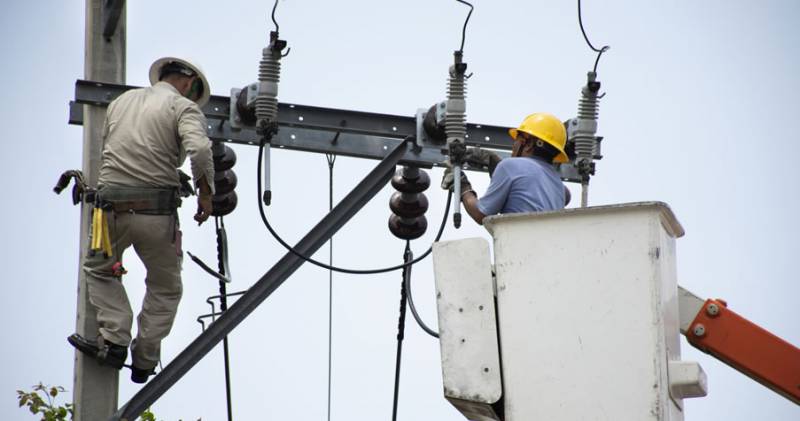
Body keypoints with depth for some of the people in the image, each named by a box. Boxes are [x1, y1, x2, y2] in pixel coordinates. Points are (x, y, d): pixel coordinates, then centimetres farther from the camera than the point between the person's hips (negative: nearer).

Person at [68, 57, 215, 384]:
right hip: (157, 210, -3)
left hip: (111, 206, 3)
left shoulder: (122, 101, 17)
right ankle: (145, 360, 12)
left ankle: (114, 338, 10)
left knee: (99, 269, 27)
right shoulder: (185, 107, 0)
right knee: (165, 288, 18)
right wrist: (205, 192, -6)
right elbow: (199, 150, -18)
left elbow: (103, 146, 19)